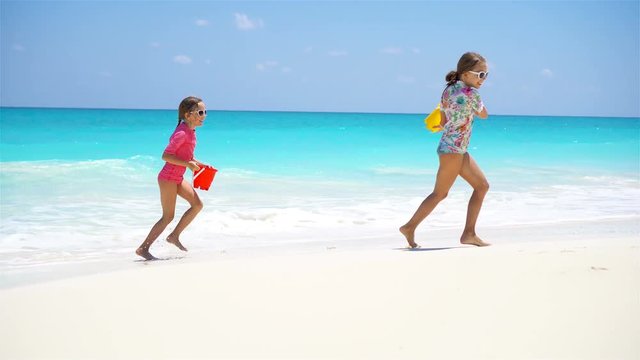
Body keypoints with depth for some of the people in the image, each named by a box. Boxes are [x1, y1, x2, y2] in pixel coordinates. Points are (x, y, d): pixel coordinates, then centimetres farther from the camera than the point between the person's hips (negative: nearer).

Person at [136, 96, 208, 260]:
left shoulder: (190, 132, 9)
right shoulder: (182, 133, -20)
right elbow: (166, 156, -24)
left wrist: (199, 164, 8)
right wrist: (188, 164, -26)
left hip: (177, 178, 9)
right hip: (168, 178, -9)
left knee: (197, 205, 6)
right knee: (168, 216, -4)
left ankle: (174, 236, 13)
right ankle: (143, 248, 3)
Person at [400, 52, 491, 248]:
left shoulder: (448, 91, 10)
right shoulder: (471, 93, -13)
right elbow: (483, 115, 2)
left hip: (460, 150, 10)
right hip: (453, 148, -10)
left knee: (482, 185, 10)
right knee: (440, 193, -1)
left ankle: (469, 233, 9)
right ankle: (410, 227, 7)